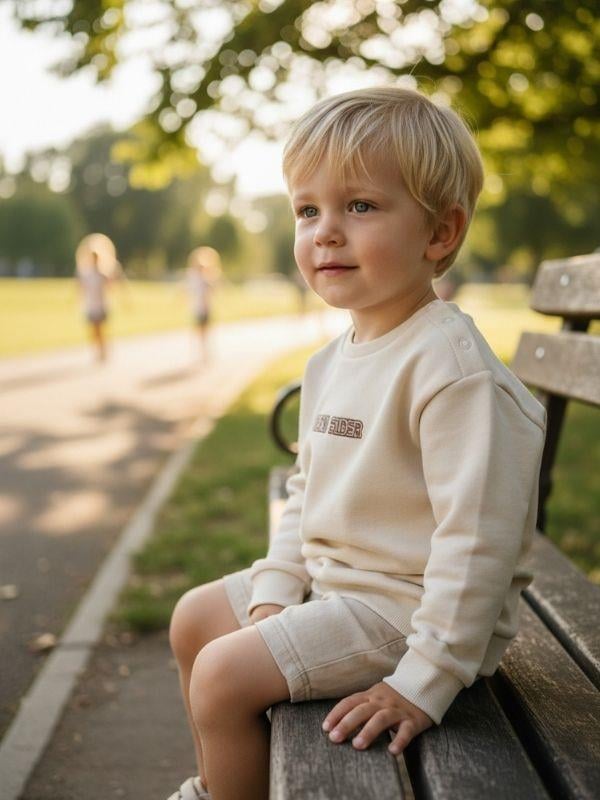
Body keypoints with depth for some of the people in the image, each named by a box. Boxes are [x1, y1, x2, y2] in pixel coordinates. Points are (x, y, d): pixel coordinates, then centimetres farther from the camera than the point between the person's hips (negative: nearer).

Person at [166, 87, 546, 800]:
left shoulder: (451, 366, -25)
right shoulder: (333, 361, 5)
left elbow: (479, 537, -28)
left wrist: (426, 680, -25)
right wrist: (275, 595, 3)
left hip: (408, 605, -9)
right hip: (330, 582, 10)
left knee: (225, 675, -16)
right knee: (195, 619, 17)